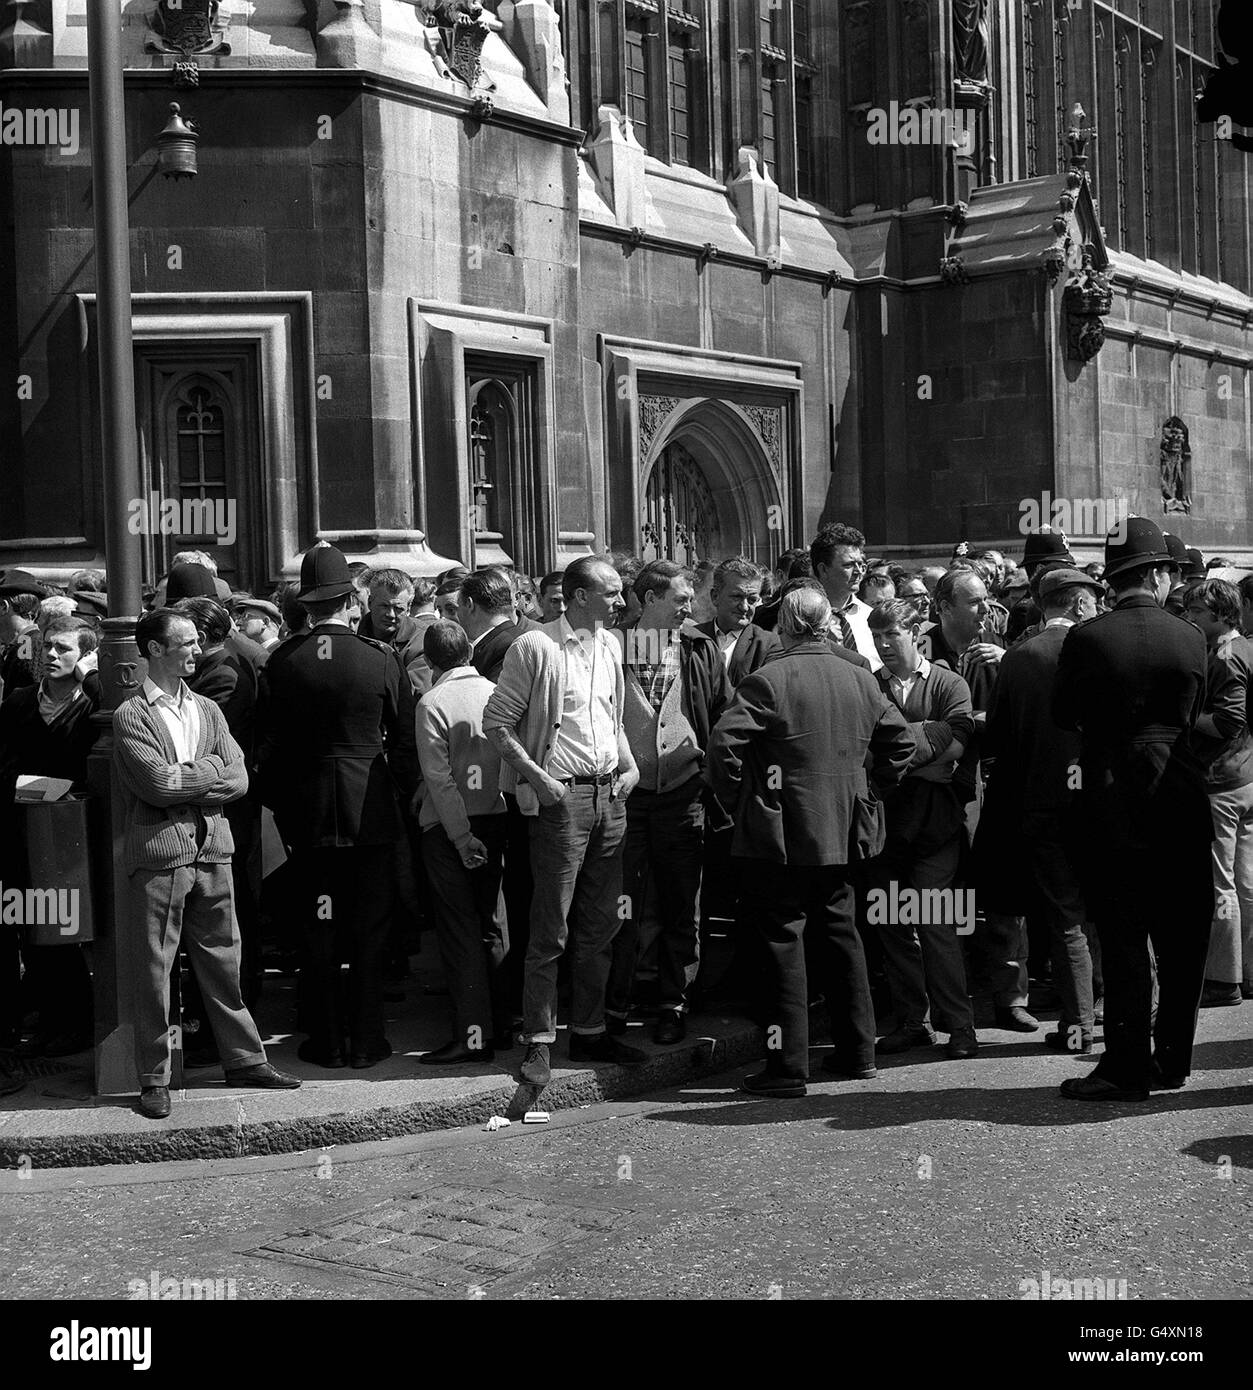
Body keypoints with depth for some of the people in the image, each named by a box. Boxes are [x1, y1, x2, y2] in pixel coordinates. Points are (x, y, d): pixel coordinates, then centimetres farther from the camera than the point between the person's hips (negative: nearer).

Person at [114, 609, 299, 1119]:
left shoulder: (207, 710, 14)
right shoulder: (130, 716, -3)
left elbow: (239, 779, 3)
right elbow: (158, 782, -16)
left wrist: (185, 781, -9)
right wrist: (212, 770, -5)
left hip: (212, 848, 5)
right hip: (158, 852, -5)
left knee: (223, 960, 11)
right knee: (154, 967, 1)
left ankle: (243, 1058, 21)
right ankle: (154, 1078, 10)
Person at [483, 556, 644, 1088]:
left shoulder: (608, 646, 12)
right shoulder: (536, 648, -10)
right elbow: (497, 721, -9)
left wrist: (628, 763, 9)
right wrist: (536, 776, -16)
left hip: (610, 794, 7)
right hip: (562, 797, -7)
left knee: (600, 925, 12)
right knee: (551, 929, -5)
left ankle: (589, 1031, 21)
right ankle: (539, 1042, 2)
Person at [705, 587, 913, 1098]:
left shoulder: (768, 680, -12)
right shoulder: (861, 681, 6)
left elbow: (723, 744, -18)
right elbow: (900, 742, 14)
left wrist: (735, 801, -4)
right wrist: (866, 791, 21)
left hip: (779, 832, -6)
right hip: (840, 832, 6)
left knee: (783, 941, -2)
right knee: (839, 934, 17)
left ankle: (788, 1066, -1)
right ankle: (857, 1050, 24)